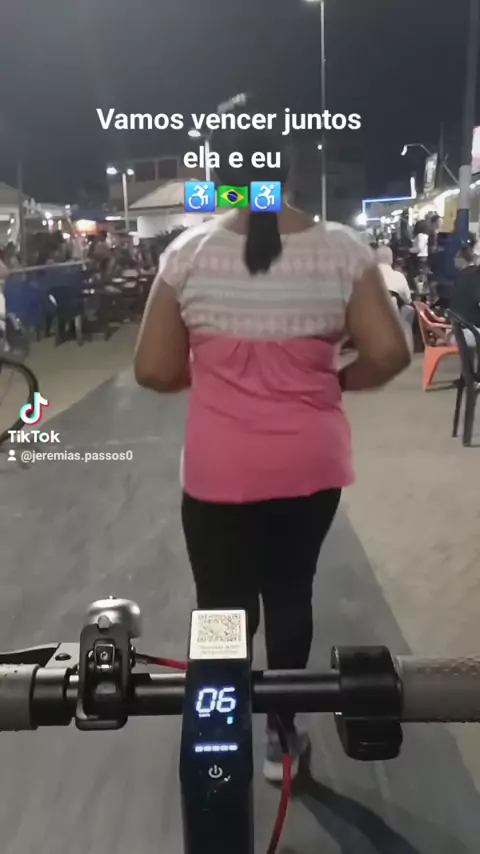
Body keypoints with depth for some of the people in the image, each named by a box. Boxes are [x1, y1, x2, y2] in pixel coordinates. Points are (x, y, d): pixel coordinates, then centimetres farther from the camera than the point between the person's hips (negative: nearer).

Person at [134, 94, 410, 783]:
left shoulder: (188, 254, -7)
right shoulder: (341, 249, -5)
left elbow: (154, 372, -5)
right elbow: (389, 355, -8)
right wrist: (335, 381, 9)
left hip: (220, 471, -1)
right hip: (310, 465, 2)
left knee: (223, 610, 14)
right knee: (291, 594, 20)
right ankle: (283, 736, 37)